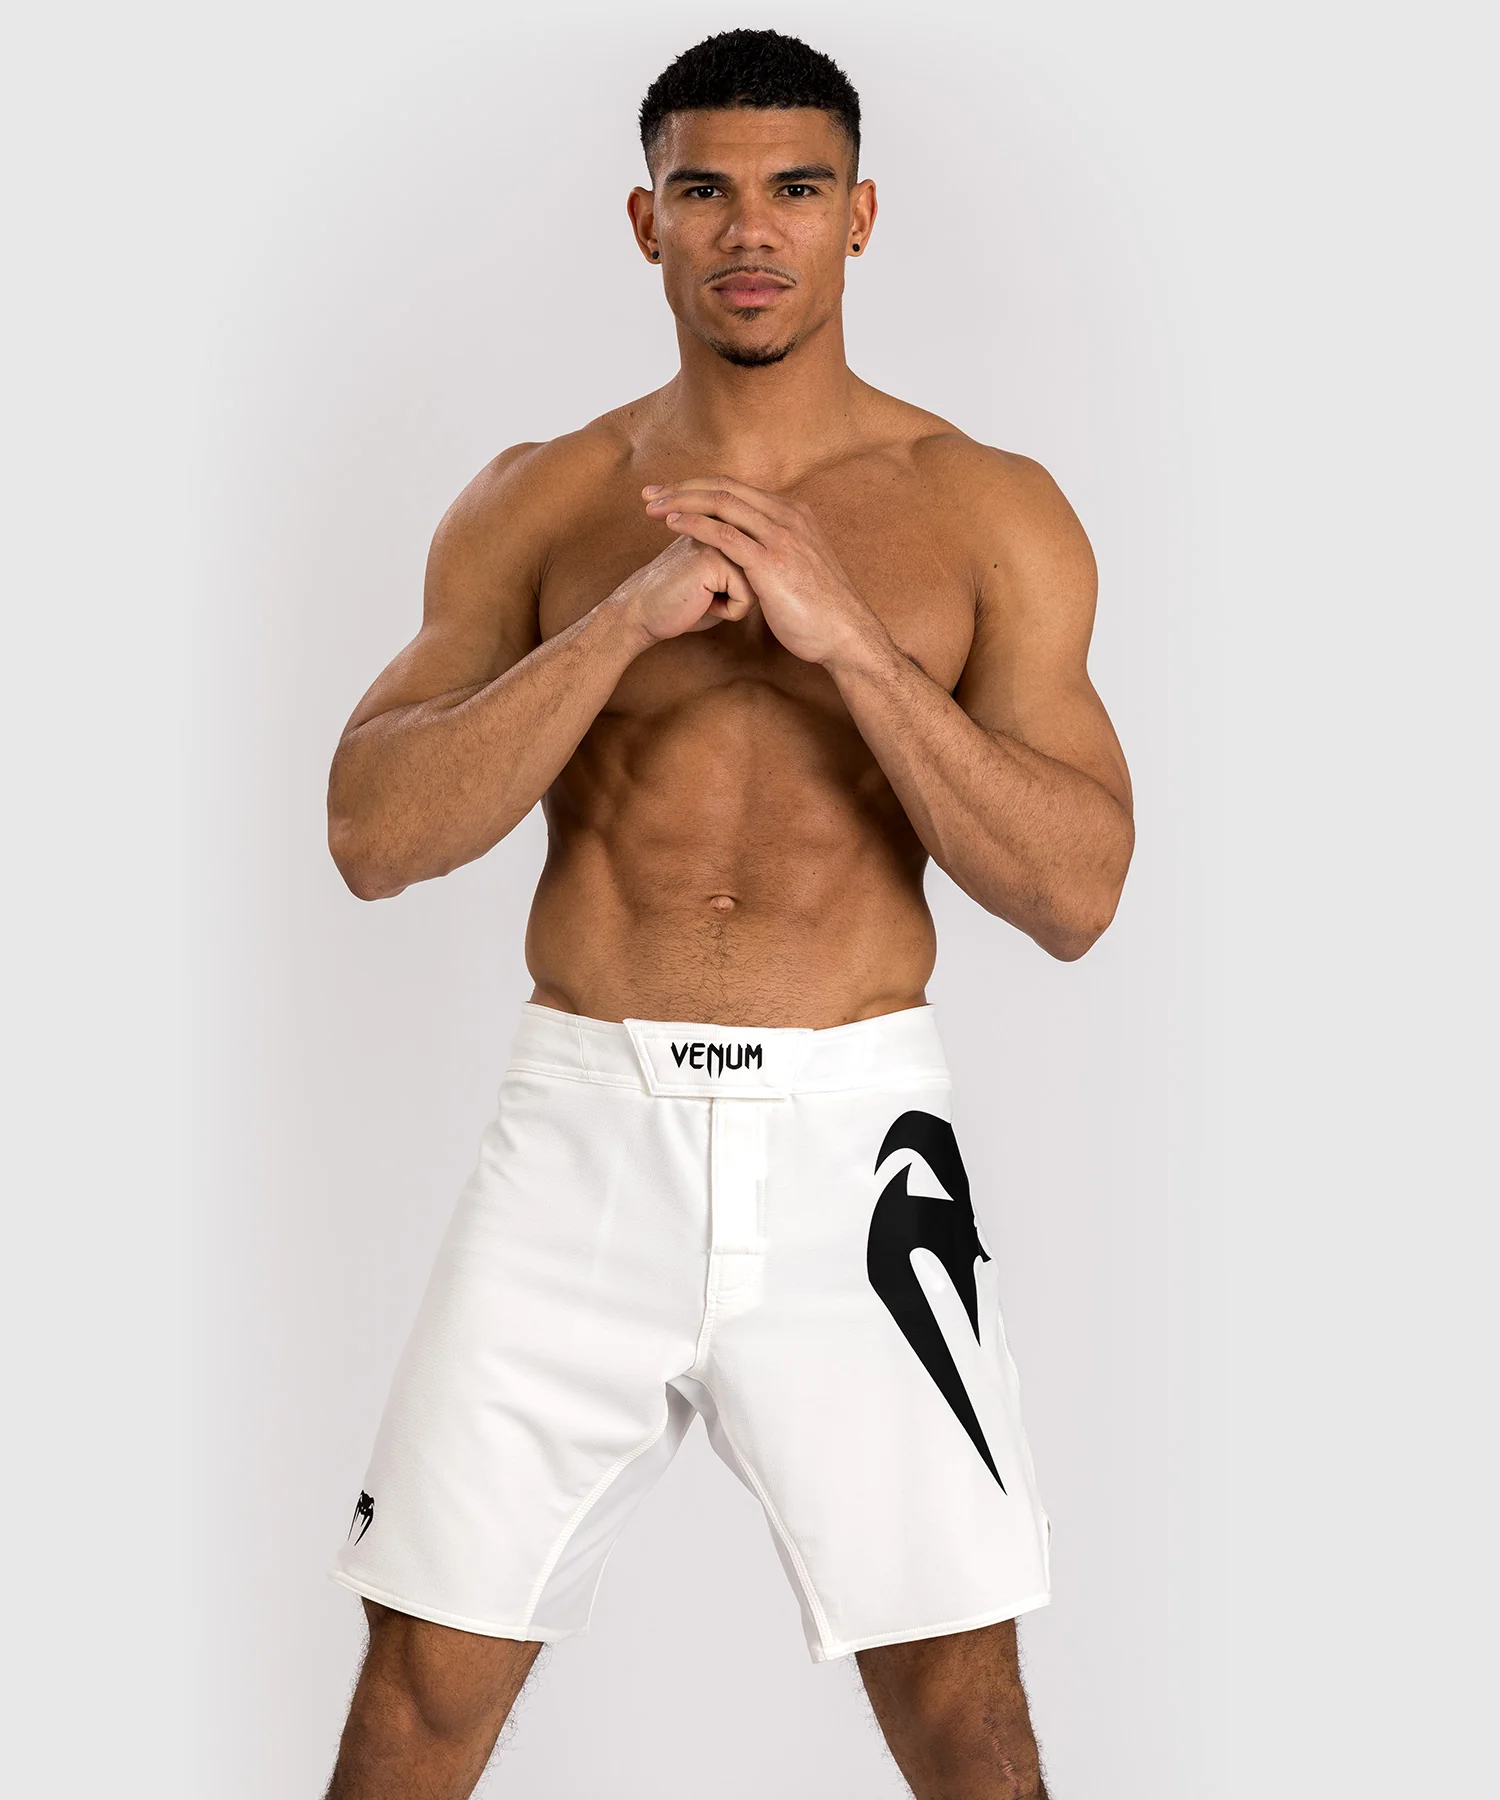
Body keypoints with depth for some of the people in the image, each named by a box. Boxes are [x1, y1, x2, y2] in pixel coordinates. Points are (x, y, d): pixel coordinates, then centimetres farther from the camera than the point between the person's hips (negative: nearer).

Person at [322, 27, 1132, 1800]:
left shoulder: (988, 512, 2)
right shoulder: (537, 503, 5)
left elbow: (1075, 890, -6)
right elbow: (373, 836, -5)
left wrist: (848, 638, -18)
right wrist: (629, 618, -17)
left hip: (850, 1136, 0)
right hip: (585, 1121, 1)